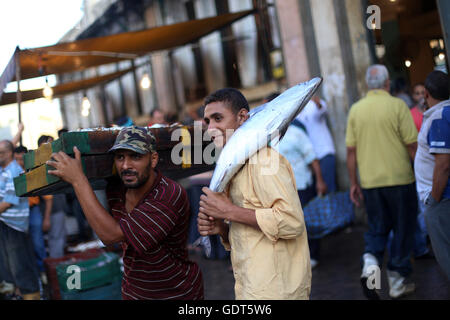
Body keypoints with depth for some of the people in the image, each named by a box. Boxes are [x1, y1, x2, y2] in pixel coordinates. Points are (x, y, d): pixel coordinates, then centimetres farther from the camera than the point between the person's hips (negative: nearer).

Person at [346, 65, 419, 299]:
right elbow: (412, 145, -10)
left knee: (377, 227, 17)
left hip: (370, 181, 3)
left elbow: (351, 150, 3)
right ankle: (397, 281, 16)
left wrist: (353, 183, 10)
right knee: (403, 229, 10)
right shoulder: (397, 106, -8)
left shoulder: (355, 109, 3)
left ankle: (370, 261, -8)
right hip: (399, 179, -3)